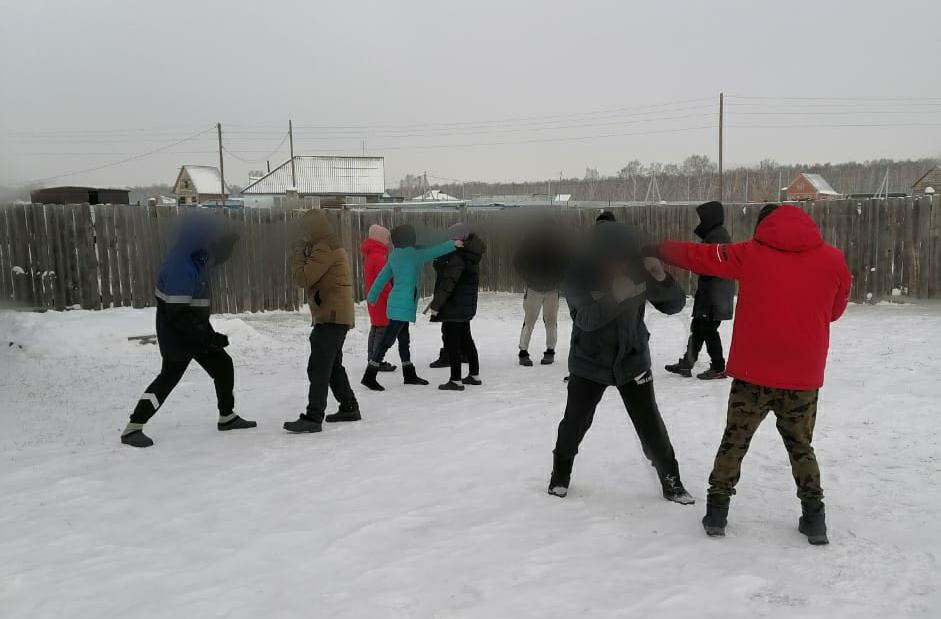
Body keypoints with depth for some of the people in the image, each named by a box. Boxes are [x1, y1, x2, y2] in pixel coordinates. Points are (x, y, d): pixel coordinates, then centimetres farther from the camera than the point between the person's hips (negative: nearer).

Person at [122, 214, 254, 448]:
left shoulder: (196, 257, 1)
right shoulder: (180, 270, -28)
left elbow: (215, 255, 27)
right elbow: (178, 315, -30)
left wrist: (231, 238, 10)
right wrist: (208, 336, -29)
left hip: (195, 331, 10)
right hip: (177, 335, -10)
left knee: (223, 365, 14)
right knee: (169, 377, -5)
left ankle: (227, 417, 27)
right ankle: (132, 429, 3)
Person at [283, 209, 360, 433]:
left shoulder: (324, 249, -15)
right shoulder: (333, 247, 19)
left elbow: (303, 278, -17)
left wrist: (297, 254, -4)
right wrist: (303, 253, 10)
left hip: (331, 317, -11)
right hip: (335, 316, 11)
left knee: (318, 368, -13)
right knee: (333, 365, 20)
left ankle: (313, 418, -14)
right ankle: (349, 407, 27)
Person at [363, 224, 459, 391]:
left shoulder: (394, 256, 10)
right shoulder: (413, 255, -13)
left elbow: (382, 277, 16)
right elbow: (433, 251, -20)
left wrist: (372, 296, 23)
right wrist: (451, 244, -18)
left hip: (395, 304, 9)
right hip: (403, 306, -9)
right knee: (386, 341, -7)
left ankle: (409, 374, 27)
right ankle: (369, 376, -5)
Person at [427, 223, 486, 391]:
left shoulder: (457, 257, -19)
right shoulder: (470, 256, 12)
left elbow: (448, 283, -23)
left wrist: (436, 304, -20)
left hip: (453, 307, -10)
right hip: (467, 306, 10)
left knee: (451, 341, -4)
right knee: (465, 339, 19)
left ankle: (456, 380, -3)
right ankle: (474, 375, 27)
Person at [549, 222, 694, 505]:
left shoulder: (638, 267, -14)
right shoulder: (578, 274, -20)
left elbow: (675, 304, -12)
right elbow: (587, 318, -32)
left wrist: (662, 279, -31)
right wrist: (616, 296, -47)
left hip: (632, 360, 1)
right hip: (589, 363, -1)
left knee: (650, 424, -1)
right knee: (575, 421, 4)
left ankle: (671, 480, 19)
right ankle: (561, 473, 30)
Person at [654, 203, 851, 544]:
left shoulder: (750, 253, -1)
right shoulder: (833, 259, 2)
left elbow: (699, 255, 7)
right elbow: (835, 310, 16)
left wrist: (657, 249, 21)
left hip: (753, 373, -1)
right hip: (804, 377, 1)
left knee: (734, 442, 15)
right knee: (801, 445, 20)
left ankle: (717, 511, 17)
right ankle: (814, 518, 19)